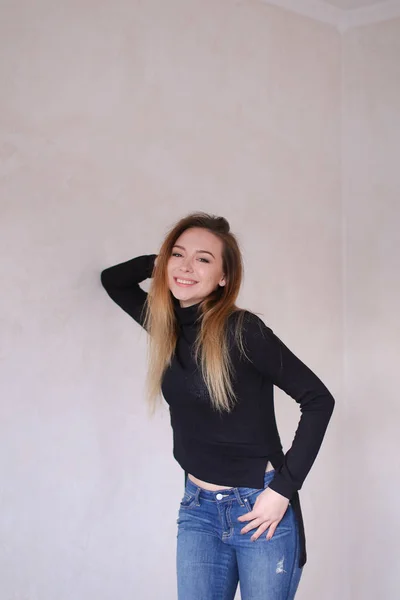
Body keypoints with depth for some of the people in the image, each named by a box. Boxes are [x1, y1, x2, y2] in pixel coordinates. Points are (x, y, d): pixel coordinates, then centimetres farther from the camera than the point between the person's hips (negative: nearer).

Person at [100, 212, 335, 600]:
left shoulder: (242, 331, -16)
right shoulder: (167, 325, 1)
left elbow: (318, 400, -15)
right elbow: (112, 279, 16)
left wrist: (283, 489, -16)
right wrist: (160, 263, -2)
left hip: (260, 508, -5)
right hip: (198, 508, 5)